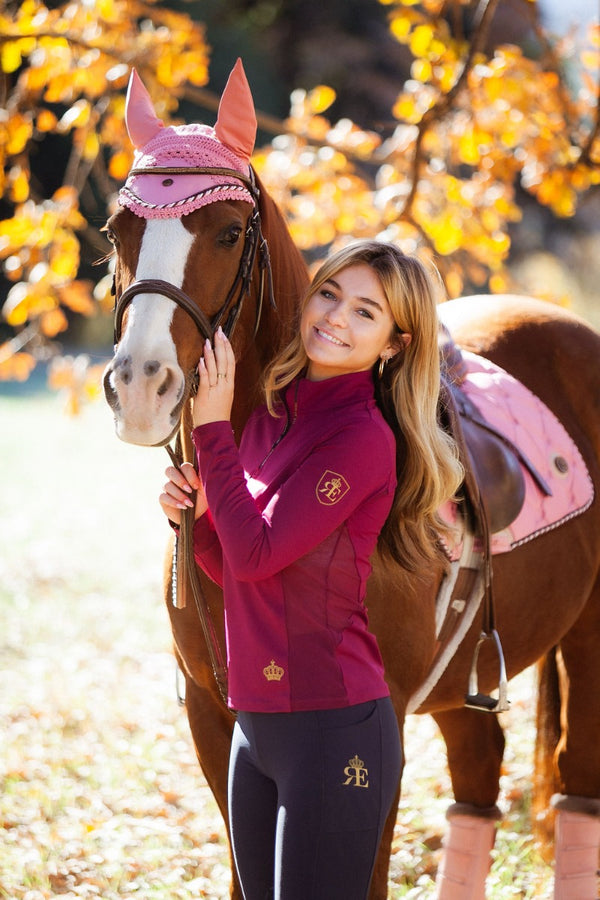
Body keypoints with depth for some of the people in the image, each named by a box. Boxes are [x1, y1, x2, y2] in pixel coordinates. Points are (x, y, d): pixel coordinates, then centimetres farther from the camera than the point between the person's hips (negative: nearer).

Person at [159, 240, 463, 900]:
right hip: (256, 723, 8)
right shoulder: (271, 418, 10)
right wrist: (193, 506, -3)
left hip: (333, 726, -8)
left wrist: (212, 427, -14)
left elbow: (257, 554, -19)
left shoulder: (364, 438, -15)